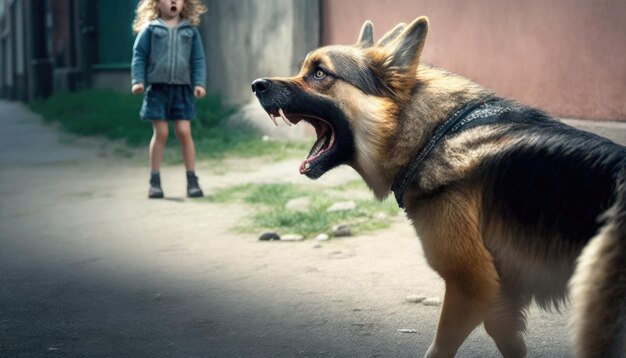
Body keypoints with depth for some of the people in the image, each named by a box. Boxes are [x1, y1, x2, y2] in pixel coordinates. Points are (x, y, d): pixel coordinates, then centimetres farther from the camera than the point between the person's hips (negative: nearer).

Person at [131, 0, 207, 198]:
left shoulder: (190, 31, 7)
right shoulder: (150, 29, 2)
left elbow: (198, 59, 7)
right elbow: (139, 55, 2)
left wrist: (200, 83, -4)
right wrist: (138, 80, -7)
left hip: (181, 89, 1)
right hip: (157, 88, -1)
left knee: (184, 132, -2)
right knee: (160, 132, -1)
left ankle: (192, 180, 7)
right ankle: (155, 181, 9)